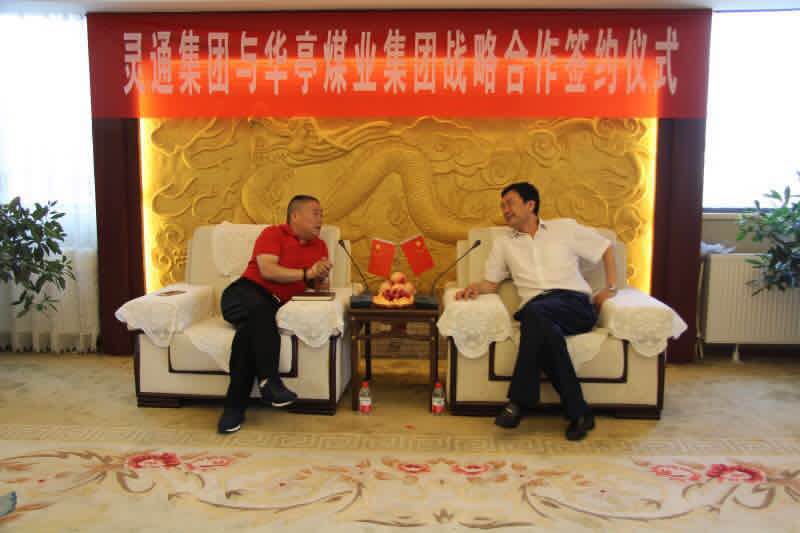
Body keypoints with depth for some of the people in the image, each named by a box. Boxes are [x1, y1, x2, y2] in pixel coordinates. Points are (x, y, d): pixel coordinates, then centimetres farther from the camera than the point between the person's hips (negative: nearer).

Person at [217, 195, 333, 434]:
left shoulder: (320, 246, 17)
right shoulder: (273, 234, 3)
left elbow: (320, 288, 12)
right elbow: (267, 270, -14)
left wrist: (321, 278, -11)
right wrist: (306, 274, -16)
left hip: (274, 307, 3)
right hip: (246, 292, -3)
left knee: (249, 332, -30)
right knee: (260, 309, -39)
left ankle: (235, 407, -29)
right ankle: (269, 380, -41)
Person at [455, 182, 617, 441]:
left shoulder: (565, 228, 18)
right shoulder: (503, 243, 24)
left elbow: (607, 248, 23)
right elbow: (491, 282, 22)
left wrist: (611, 288, 12)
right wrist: (476, 287, -2)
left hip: (575, 305, -2)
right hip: (537, 309, 2)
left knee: (534, 312, -37)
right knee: (545, 330, -38)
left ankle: (520, 400, -32)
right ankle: (578, 412, -32)